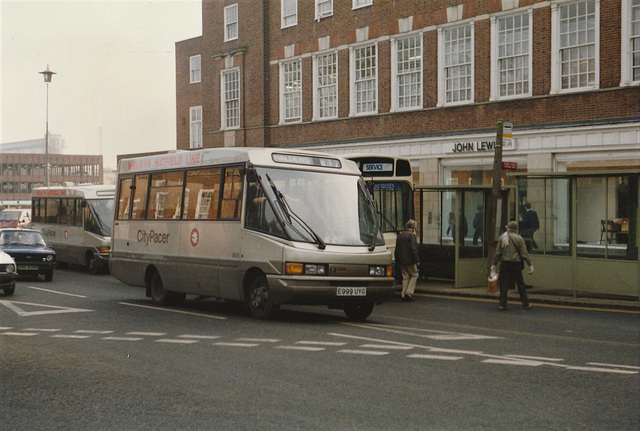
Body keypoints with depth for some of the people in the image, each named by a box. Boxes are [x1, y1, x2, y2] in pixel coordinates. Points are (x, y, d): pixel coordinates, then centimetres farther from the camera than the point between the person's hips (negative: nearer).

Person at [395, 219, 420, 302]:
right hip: (410, 260, -7)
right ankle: (409, 293, -6)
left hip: (401, 261, 7)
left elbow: (396, 249, 17)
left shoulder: (400, 235, 14)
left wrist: (397, 260, 21)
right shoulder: (411, 235, -11)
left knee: (405, 276, 12)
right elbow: (413, 249, -17)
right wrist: (417, 260, -13)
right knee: (414, 275, 5)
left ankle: (404, 294, 9)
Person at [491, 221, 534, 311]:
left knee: (504, 284, 3)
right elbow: (524, 253, -4)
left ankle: (502, 304, -1)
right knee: (520, 284, 7)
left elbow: (498, 252, 4)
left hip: (504, 263, 1)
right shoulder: (519, 239, -1)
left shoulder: (502, 238, 5)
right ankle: (525, 304, 10)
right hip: (516, 263, -1)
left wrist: (494, 264, 10)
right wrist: (530, 264, 0)